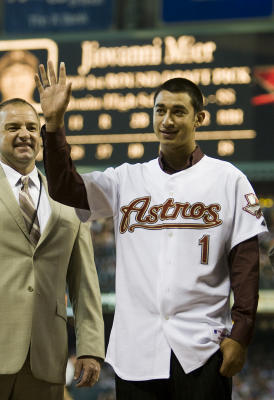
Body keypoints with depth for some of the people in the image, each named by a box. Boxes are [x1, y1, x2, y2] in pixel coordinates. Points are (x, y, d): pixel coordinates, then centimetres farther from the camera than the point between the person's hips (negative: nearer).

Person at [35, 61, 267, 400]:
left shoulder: (227, 179, 5)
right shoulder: (128, 179, 13)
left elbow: (245, 261, 1)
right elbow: (64, 187, 4)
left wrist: (240, 334, -5)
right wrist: (54, 123, -7)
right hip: (136, 351, 3)